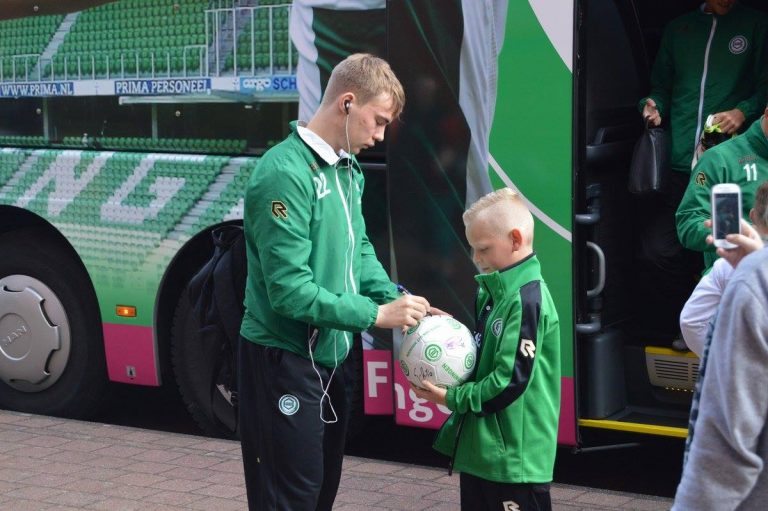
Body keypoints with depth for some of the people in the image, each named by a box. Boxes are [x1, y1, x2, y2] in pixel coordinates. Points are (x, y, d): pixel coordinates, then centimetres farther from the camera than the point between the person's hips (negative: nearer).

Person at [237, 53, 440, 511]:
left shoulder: (349, 169, 5)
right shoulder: (285, 174, -24)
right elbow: (290, 291, -27)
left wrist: (399, 301, -5)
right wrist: (376, 315, -21)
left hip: (331, 356, 9)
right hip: (284, 360, -9)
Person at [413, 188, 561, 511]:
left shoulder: (526, 300, -19)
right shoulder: (495, 292, 11)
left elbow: (510, 381, -22)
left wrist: (451, 398, -14)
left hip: (514, 454, -10)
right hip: (481, 447, 10)